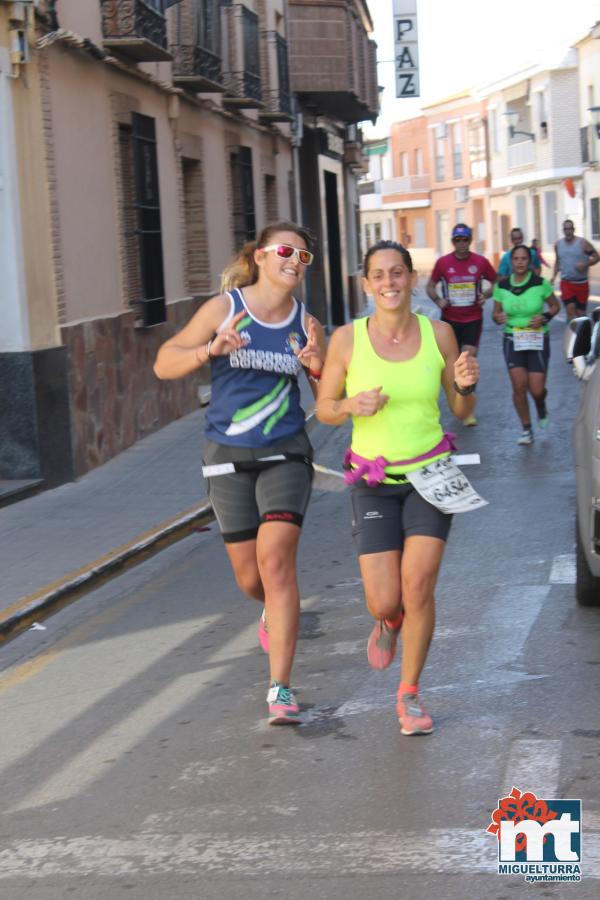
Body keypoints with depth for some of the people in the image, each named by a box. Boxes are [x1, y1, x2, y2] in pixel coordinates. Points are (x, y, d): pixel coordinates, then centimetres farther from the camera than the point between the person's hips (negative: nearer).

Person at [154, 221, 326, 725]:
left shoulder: (307, 325, 3)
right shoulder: (224, 308, -3)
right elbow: (164, 364, -6)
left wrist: (318, 367, -14)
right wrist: (211, 349, -25)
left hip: (285, 455, 0)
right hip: (229, 456, 0)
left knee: (276, 559, -18)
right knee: (250, 576, 6)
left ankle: (280, 689, -15)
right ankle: (275, 611, 46)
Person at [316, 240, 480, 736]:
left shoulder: (438, 333, -4)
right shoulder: (347, 339, -8)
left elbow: (462, 412, 6)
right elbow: (324, 408, 2)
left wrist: (467, 384, -16)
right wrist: (354, 405, -19)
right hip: (375, 480, 0)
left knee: (418, 586, -12)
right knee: (385, 602, -5)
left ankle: (410, 694, 9)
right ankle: (389, 622, 36)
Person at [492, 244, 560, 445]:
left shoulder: (540, 283, -8)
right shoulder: (502, 286, -2)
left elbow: (555, 305, 5)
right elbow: (496, 312, 8)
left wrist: (545, 317, -15)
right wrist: (498, 317, -15)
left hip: (537, 340, -1)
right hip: (512, 340, 1)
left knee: (537, 389, -6)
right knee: (519, 386, -9)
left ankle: (541, 408, 32)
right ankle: (526, 429, 8)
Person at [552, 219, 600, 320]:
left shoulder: (583, 243, -7)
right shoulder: (558, 245, 5)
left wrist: (585, 264, -21)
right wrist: (554, 275, 6)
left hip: (581, 283, -1)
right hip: (566, 283, 1)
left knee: (580, 312, 6)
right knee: (570, 309, -14)